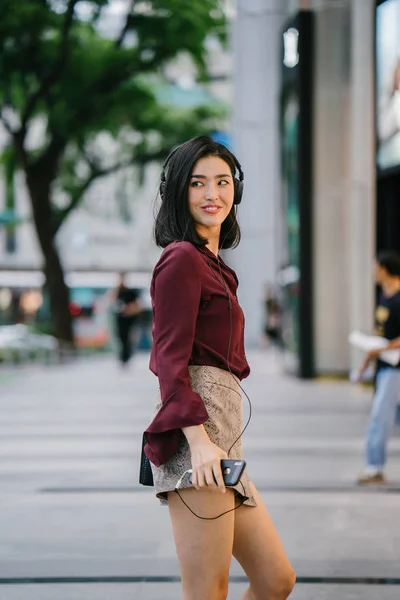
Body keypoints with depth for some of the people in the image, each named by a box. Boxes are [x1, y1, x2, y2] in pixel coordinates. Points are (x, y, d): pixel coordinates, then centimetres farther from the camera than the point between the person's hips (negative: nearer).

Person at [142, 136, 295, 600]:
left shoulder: (211, 264, 23)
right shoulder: (183, 258, -5)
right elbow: (170, 358, -14)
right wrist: (199, 440, -23)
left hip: (221, 435, 10)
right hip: (196, 431, -10)